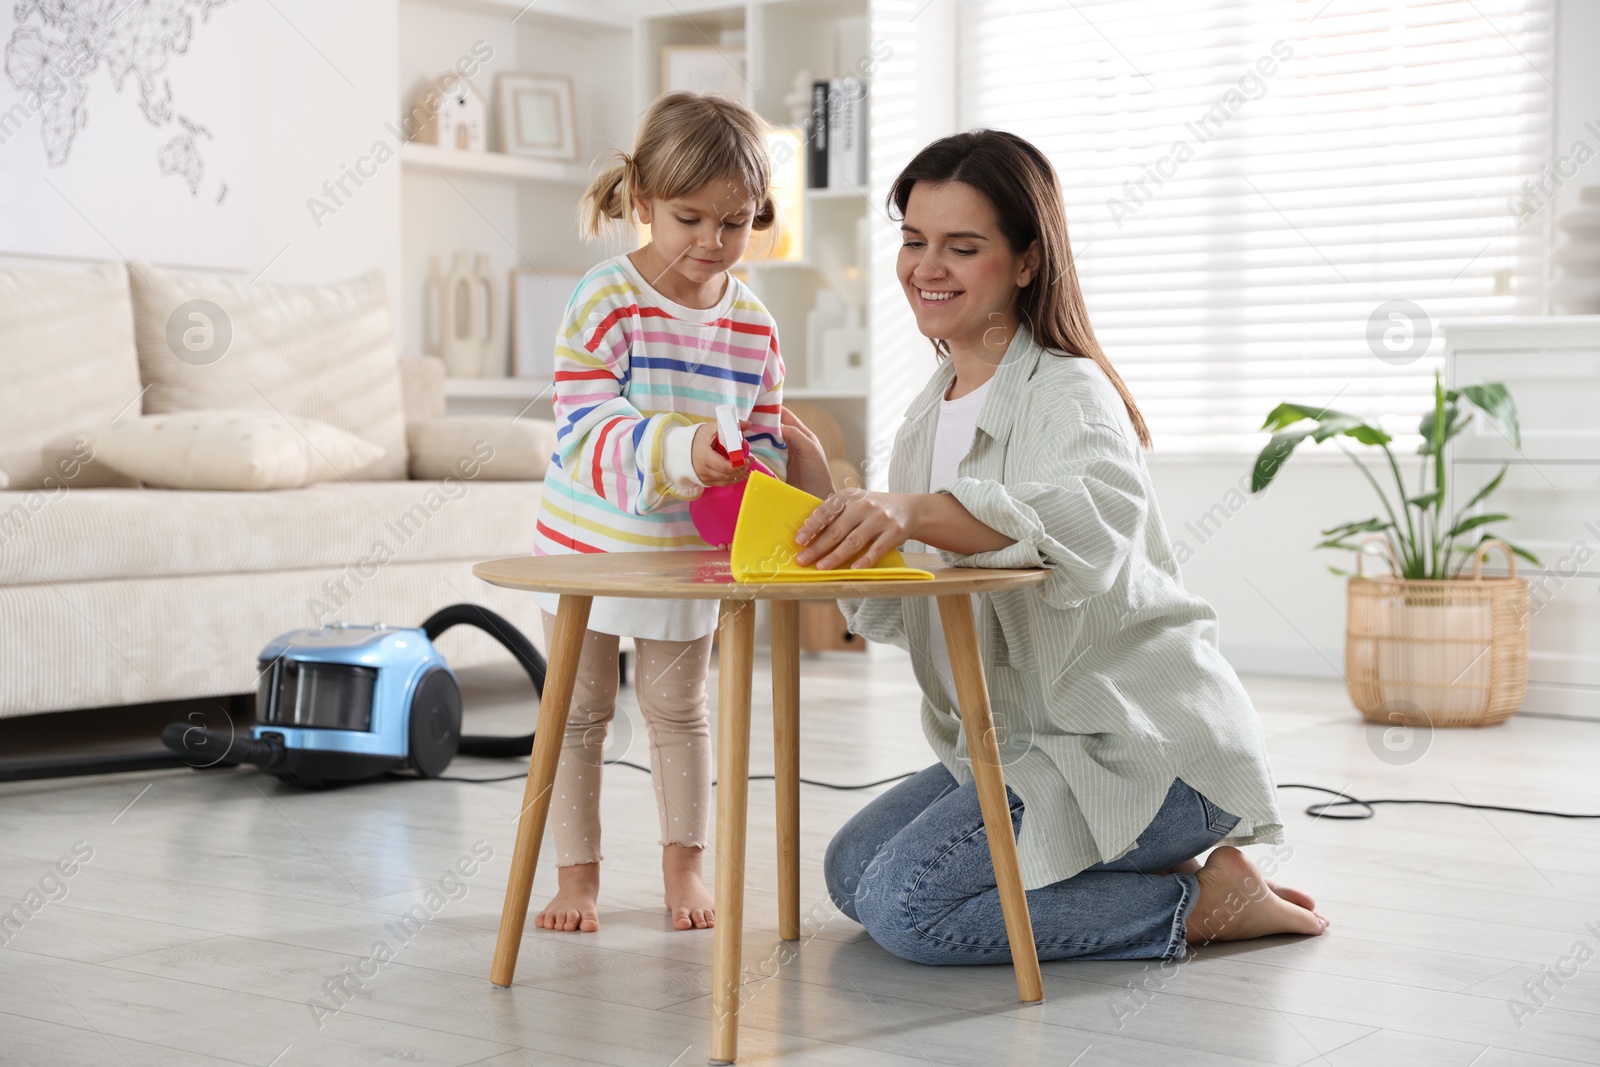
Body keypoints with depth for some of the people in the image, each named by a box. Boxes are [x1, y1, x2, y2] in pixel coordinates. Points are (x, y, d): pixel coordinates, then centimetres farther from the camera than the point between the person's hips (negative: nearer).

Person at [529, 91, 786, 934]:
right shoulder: (605, 300, -17)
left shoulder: (755, 326, -3)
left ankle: (683, 865, 28)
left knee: (678, 708, 15)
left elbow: (765, 439, 3)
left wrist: (748, 477, -21)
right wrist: (678, 452, -41)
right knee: (578, 712, 8)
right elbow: (587, 431, -26)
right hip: (590, 543, -3)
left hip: (688, 554, 3)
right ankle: (577, 873, 20)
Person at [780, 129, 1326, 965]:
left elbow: (1097, 519, -42)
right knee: (853, 870, 12)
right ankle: (1145, 867, 13)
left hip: (1143, 747, -10)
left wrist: (916, 511, -55)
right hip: (1020, 741, 10)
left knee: (906, 904, -19)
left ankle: (1200, 902, -6)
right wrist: (830, 506, -3)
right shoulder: (929, 413, 11)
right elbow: (896, 615, 10)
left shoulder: (1069, 394, -16)